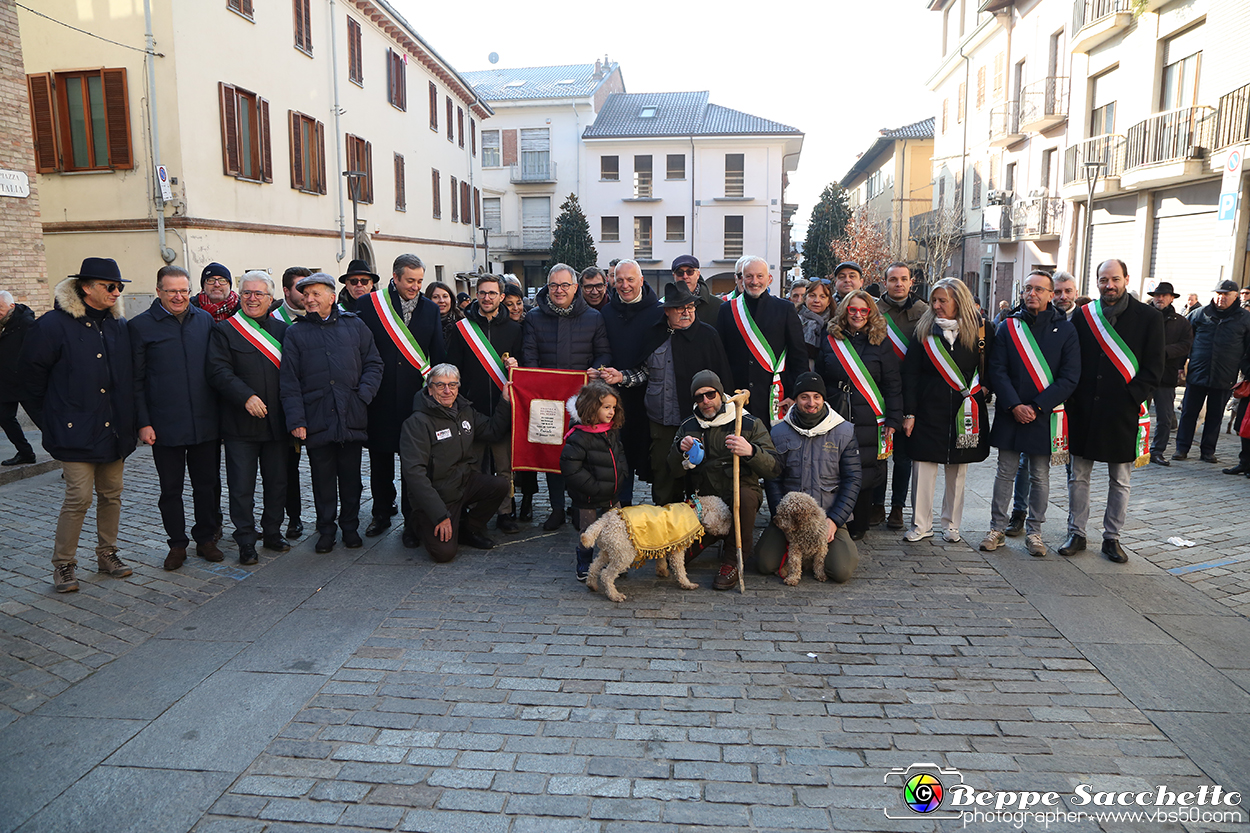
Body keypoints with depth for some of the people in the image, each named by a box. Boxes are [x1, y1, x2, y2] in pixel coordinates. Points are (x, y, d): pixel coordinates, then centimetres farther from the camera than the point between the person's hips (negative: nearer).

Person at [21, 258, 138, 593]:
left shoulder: (120, 326, 8)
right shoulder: (56, 323, -9)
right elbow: (33, 366, -1)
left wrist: (130, 419, 10)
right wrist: (52, 409, 4)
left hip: (115, 428, 5)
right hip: (77, 429, -5)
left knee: (111, 494, 11)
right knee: (79, 497, -6)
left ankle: (107, 554, 26)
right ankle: (63, 565, 9)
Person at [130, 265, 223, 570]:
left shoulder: (205, 320, 7)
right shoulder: (141, 325, -2)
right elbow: (135, 380, -2)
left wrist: (221, 411, 7)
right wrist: (143, 422, -7)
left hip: (206, 423, 2)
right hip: (165, 426, -2)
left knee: (208, 484, 10)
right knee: (171, 488, 8)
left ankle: (206, 538, 25)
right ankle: (178, 544, 22)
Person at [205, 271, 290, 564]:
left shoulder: (282, 330, 10)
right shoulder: (225, 330, 1)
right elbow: (218, 370, -10)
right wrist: (246, 397, -22)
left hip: (276, 421, 3)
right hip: (240, 423, -3)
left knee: (277, 482, 12)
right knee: (242, 487, 2)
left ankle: (272, 533, 27)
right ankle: (246, 543, 13)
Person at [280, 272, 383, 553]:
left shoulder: (354, 326, 8)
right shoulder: (296, 332, 6)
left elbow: (373, 363, 10)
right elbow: (289, 380, 2)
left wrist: (364, 393, -6)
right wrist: (296, 419, -6)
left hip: (352, 416, 1)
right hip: (317, 419, 0)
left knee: (351, 475, 9)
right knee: (323, 477, 7)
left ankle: (350, 526, 24)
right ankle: (325, 529, 21)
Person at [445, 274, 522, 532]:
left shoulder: (513, 328, 9)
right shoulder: (463, 327, 6)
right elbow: (451, 368, 6)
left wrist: (515, 366, -8)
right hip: (472, 410, 0)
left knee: (505, 467, 3)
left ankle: (505, 513, 14)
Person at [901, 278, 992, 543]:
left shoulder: (978, 328, -1)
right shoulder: (925, 330, 0)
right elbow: (910, 374, -2)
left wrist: (980, 396, -3)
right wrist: (909, 413, -6)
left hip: (964, 411, 0)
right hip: (929, 410, 0)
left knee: (958, 469, 9)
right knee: (923, 466, -2)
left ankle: (951, 526, 23)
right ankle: (921, 525, 11)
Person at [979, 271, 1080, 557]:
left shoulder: (1065, 330, 0)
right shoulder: (1008, 326, 4)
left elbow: (1069, 377, -5)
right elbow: (996, 370, -2)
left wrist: (1037, 407, -13)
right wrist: (1014, 405, -13)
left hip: (1045, 415, -1)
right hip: (1010, 413, 1)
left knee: (1040, 477, 7)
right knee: (1005, 472, 6)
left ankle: (1034, 531, 19)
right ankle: (998, 528, 15)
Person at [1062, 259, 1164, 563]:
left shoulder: (1149, 318, -1)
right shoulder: (1083, 315, 4)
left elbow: (1153, 369, -3)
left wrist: (1130, 398, -13)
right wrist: (1072, 399, -3)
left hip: (1123, 413, -1)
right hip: (1084, 411, 2)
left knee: (1120, 481, 9)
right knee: (1078, 477, 8)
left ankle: (1112, 537, 20)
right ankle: (1076, 534, 19)